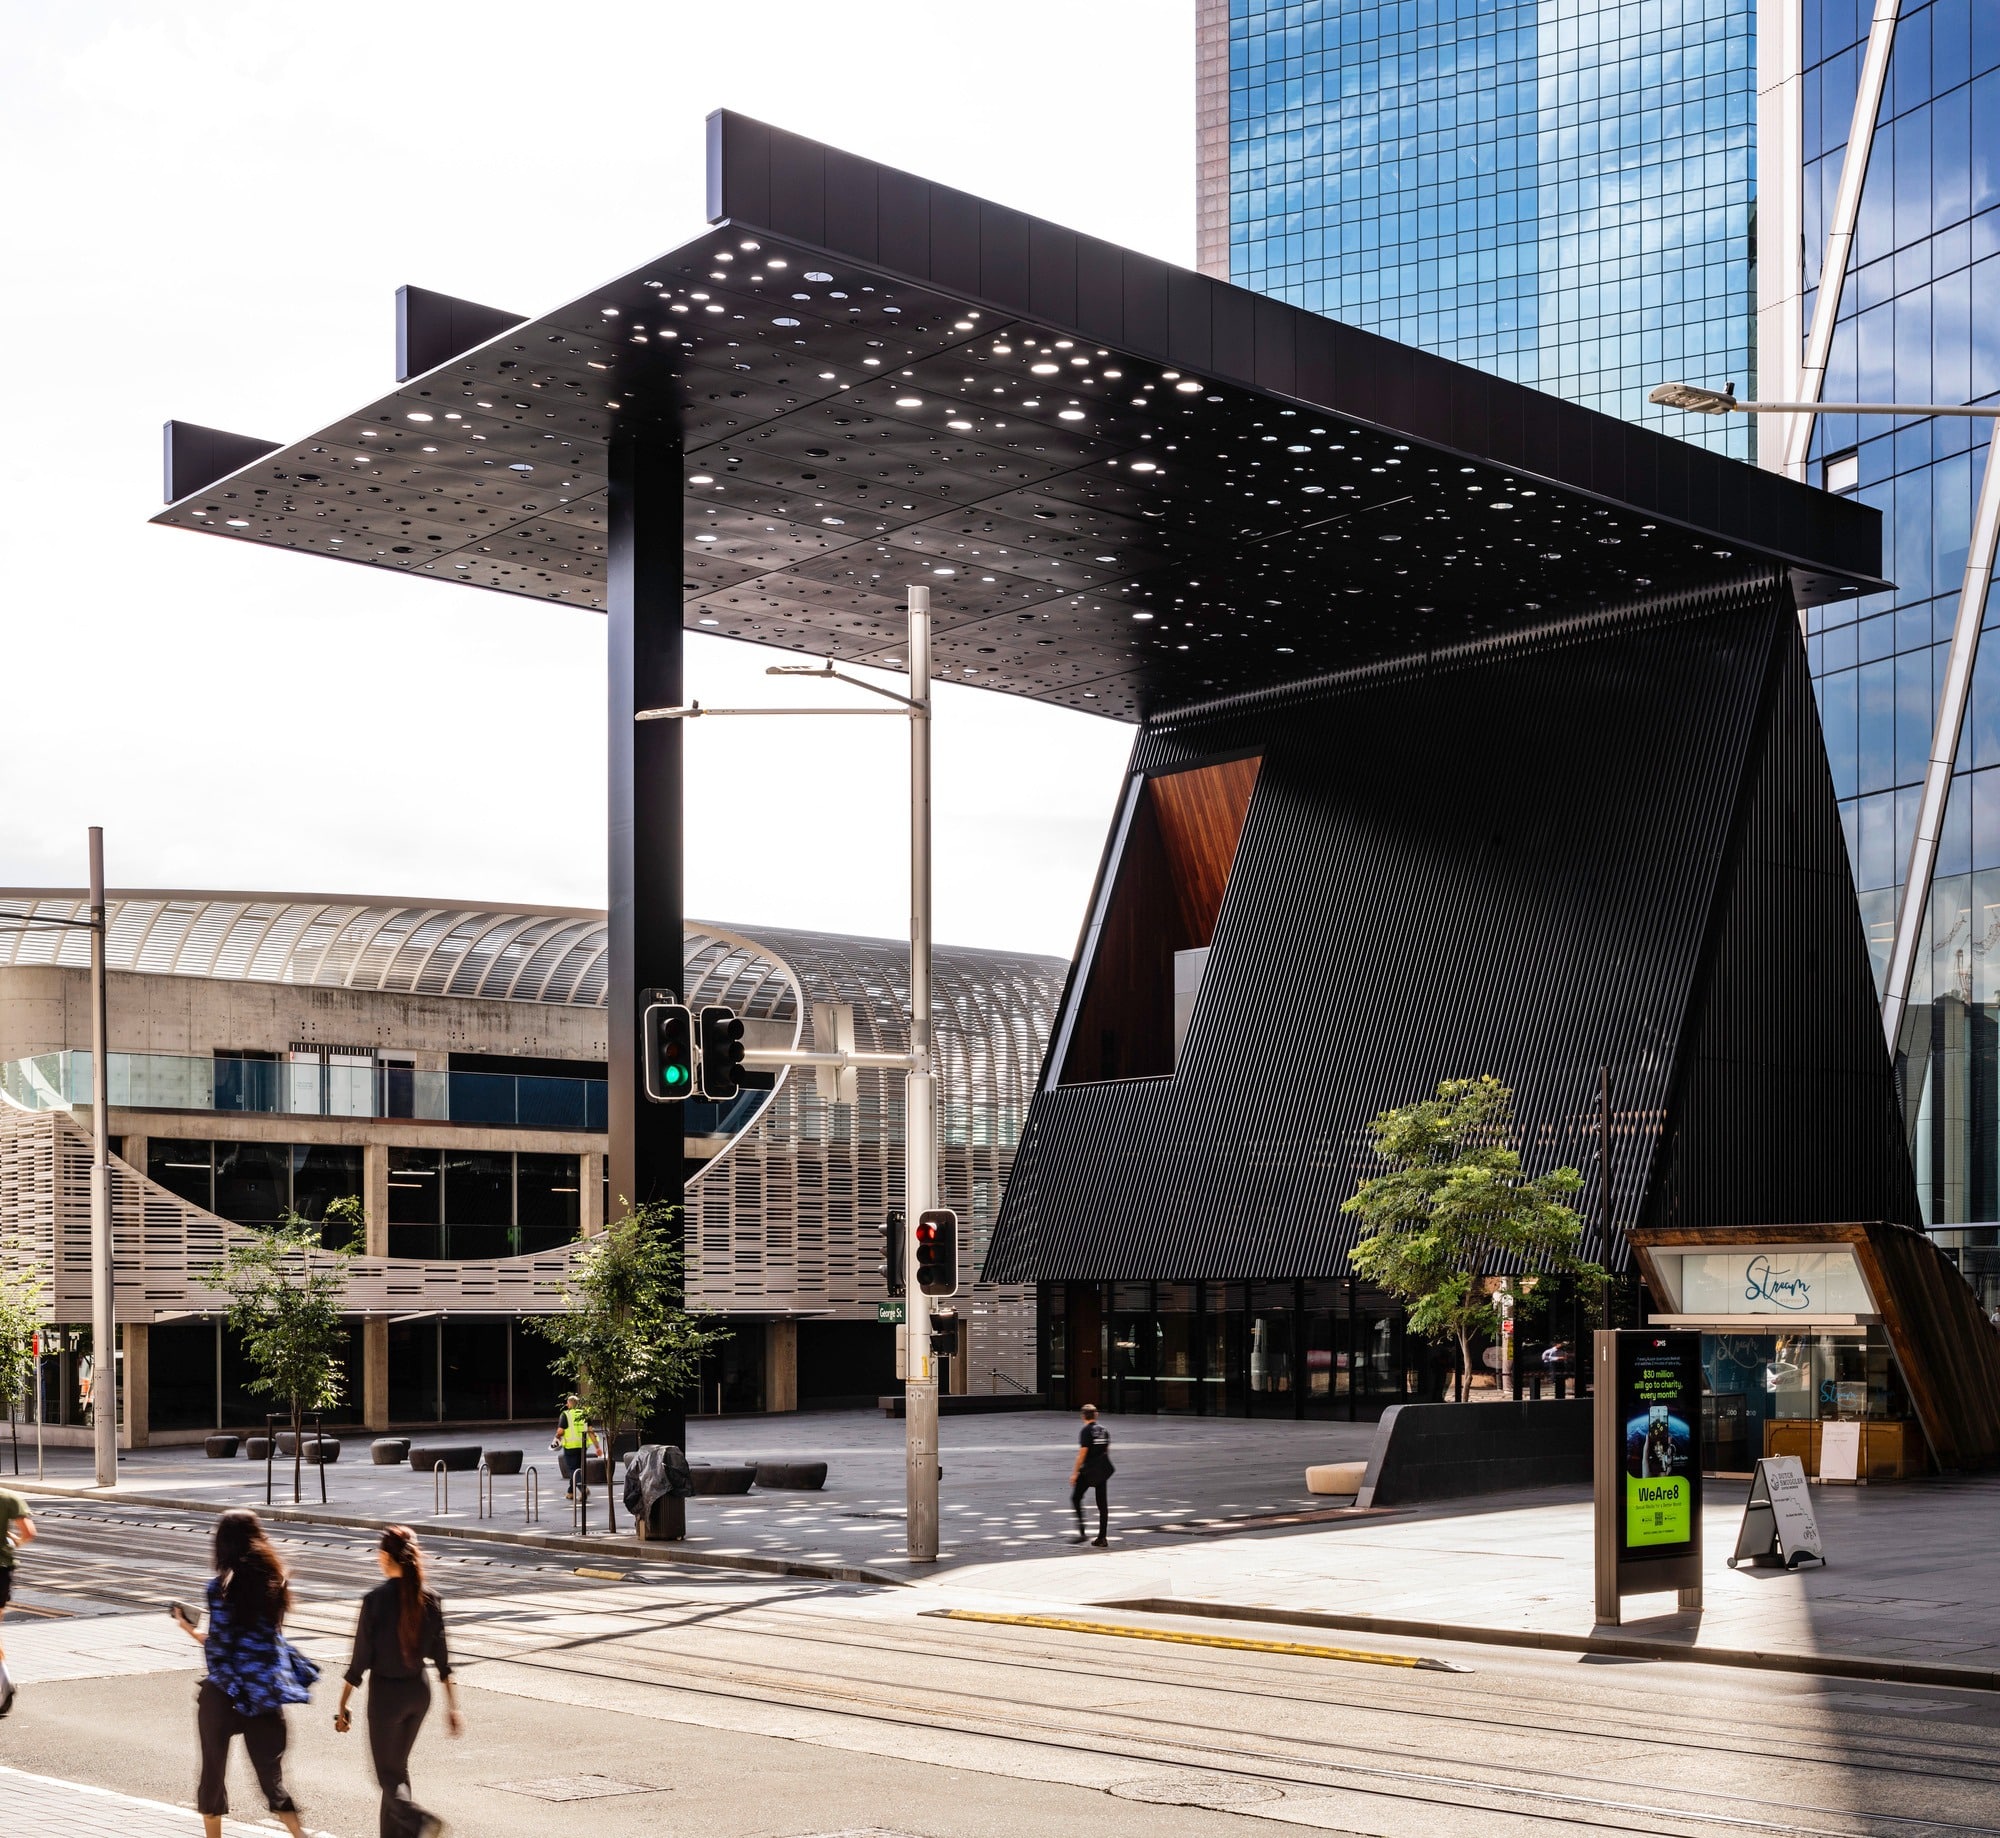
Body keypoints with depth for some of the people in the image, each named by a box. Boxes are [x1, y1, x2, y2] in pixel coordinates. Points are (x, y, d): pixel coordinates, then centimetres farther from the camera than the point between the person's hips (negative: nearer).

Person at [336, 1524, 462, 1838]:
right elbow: (442, 1659, 2)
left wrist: (342, 1707, -4)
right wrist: (452, 1706, 8)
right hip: (420, 1691, 5)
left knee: (387, 1774, 4)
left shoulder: (375, 1599, -15)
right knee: (399, 1766, 21)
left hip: (386, 1692, -5)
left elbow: (360, 1660, -12)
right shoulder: (430, 1599, -2)